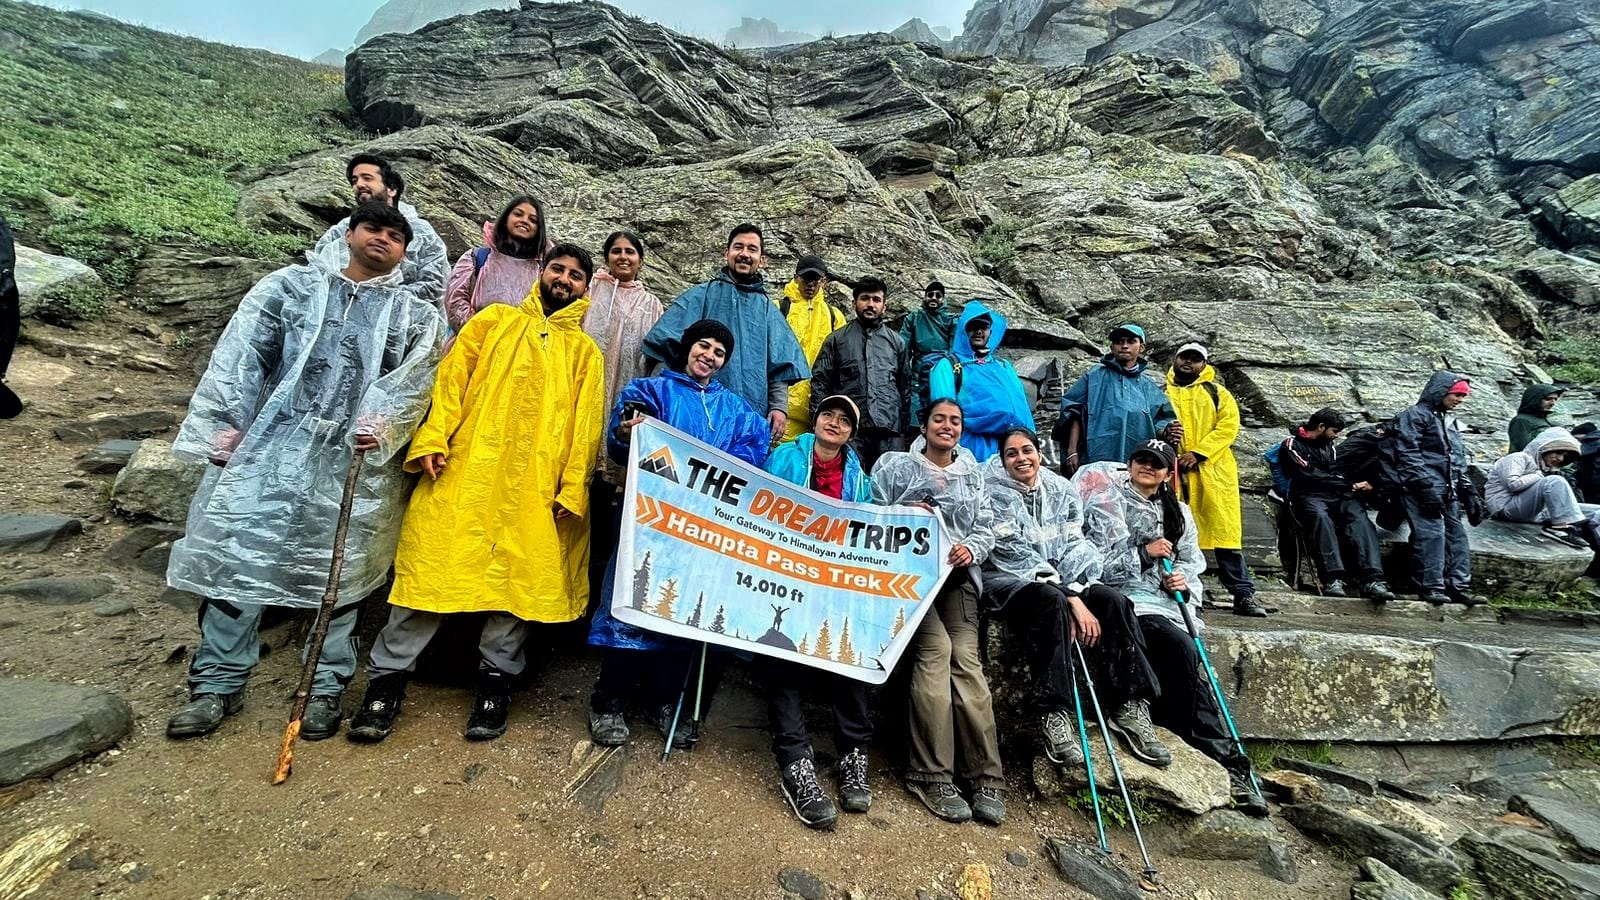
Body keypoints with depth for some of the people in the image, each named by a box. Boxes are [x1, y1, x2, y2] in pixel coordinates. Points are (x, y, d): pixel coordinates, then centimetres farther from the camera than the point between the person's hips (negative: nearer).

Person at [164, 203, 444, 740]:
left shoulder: (416, 317, 11)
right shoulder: (290, 285, 14)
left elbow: (412, 384, -3)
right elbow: (241, 354, 6)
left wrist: (383, 425, -20)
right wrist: (223, 423, -4)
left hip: (353, 460, -1)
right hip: (271, 445, 2)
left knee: (337, 573, 4)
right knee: (237, 558, 3)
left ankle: (326, 689, 18)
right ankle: (219, 684, 20)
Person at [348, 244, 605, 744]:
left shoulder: (584, 351, 15)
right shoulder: (495, 320, 16)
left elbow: (586, 423, 6)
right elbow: (452, 377, 7)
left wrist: (572, 489, -4)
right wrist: (432, 440, -7)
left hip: (534, 483, 0)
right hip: (464, 467, 0)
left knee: (519, 578, 2)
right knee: (431, 568, 0)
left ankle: (497, 678, 17)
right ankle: (389, 676, 15)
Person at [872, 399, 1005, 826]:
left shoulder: (973, 475, 21)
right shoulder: (897, 466, 10)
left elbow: (986, 527, 13)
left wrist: (972, 549, -7)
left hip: (958, 575, 3)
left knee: (966, 658, -15)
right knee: (935, 649, -23)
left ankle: (985, 777, -9)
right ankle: (932, 774, -15)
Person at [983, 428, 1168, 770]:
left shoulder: (1062, 490, 11)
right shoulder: (995, 495, -5)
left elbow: (1076, 547, 2)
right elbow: (1016, 554, -14)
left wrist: (1074, 593, -18)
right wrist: (1071, 599, -21)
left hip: (1061, 583, 5)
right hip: (1009, 582, -5)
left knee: (1112, 600, -21)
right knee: (1051, 600, -35)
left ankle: (1129, 707, -15)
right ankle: (1053, 715, -33)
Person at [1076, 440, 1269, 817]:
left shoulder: (1178, 512, 22)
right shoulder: (1107, 503, 3)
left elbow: (1193, 560, 20)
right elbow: (1098, 561, -5)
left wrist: (1183, 578, -2)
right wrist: (1144, 552, -14)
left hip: (1168, 601, 5)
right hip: (1129, 600, -5)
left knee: (1179, 671, -22)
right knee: (1185, 654, -27)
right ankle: (1226, 761, -14)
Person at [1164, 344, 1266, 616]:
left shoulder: (1217, 392, 13)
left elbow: (1228, 426, 0)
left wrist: (1198, 453, -12)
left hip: (1213, 471, 0)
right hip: (1174, 472, 0)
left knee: (1226, 531, -2)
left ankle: (1244, 595, 4)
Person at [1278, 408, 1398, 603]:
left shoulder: (1328, 445, 26)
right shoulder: (1293, 444, 4)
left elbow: (1337, 472, 17)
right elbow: (1309, 476, -7)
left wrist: (1360, 485, -4)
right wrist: (1350, 485, -5)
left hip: (1335, 495, 6)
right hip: (1308, 496, -5)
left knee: (1359, 518, -26)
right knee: (1320, 517, -37)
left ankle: (1372, 579, -40)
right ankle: (1333, 578, -44)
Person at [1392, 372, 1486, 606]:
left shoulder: (1450, 422, 25)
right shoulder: (1414, 416, -2)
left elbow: (1459, 462, 27)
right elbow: (1409, 455, -12)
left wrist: (1469, 491, 19)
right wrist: (1426, 486, -18)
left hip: (1448, 491, 9)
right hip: (1424, 489, -9)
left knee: (1457, 535, 5)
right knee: (1432, 534, -14)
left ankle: (1459, 587, 9)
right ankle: (1431, 587, -13)